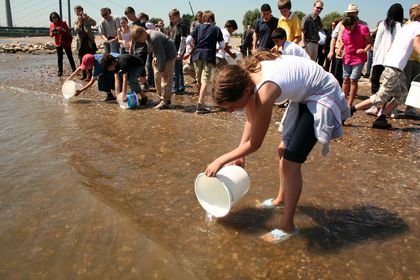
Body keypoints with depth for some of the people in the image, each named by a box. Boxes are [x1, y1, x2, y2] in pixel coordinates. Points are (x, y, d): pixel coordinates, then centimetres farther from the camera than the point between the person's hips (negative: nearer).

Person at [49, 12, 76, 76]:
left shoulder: (63, 23, -5)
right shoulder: (51, 25, 5)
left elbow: (68, 31, -7)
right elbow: (51, 35, 5)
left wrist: (62, 29, -25)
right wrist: (52, 32, -17)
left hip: (66, 42, -3)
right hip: (58, 43, 3)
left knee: (70, 57, 1)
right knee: (59, 58, 2)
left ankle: (74, 70, 7)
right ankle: (60, 71, 6)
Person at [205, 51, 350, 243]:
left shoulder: (265, 91, -37)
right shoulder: (246, 76, -14)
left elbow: (254, 144, -24)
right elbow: (251, 121, 1)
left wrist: (221, 161, -16)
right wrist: (240, 155, 1)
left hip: (324, 98, -9)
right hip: (305, 95, 9)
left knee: (291, 161, -11)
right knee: (283, 150, 18)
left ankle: (287, 227, 1)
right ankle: (282, 198, 40)